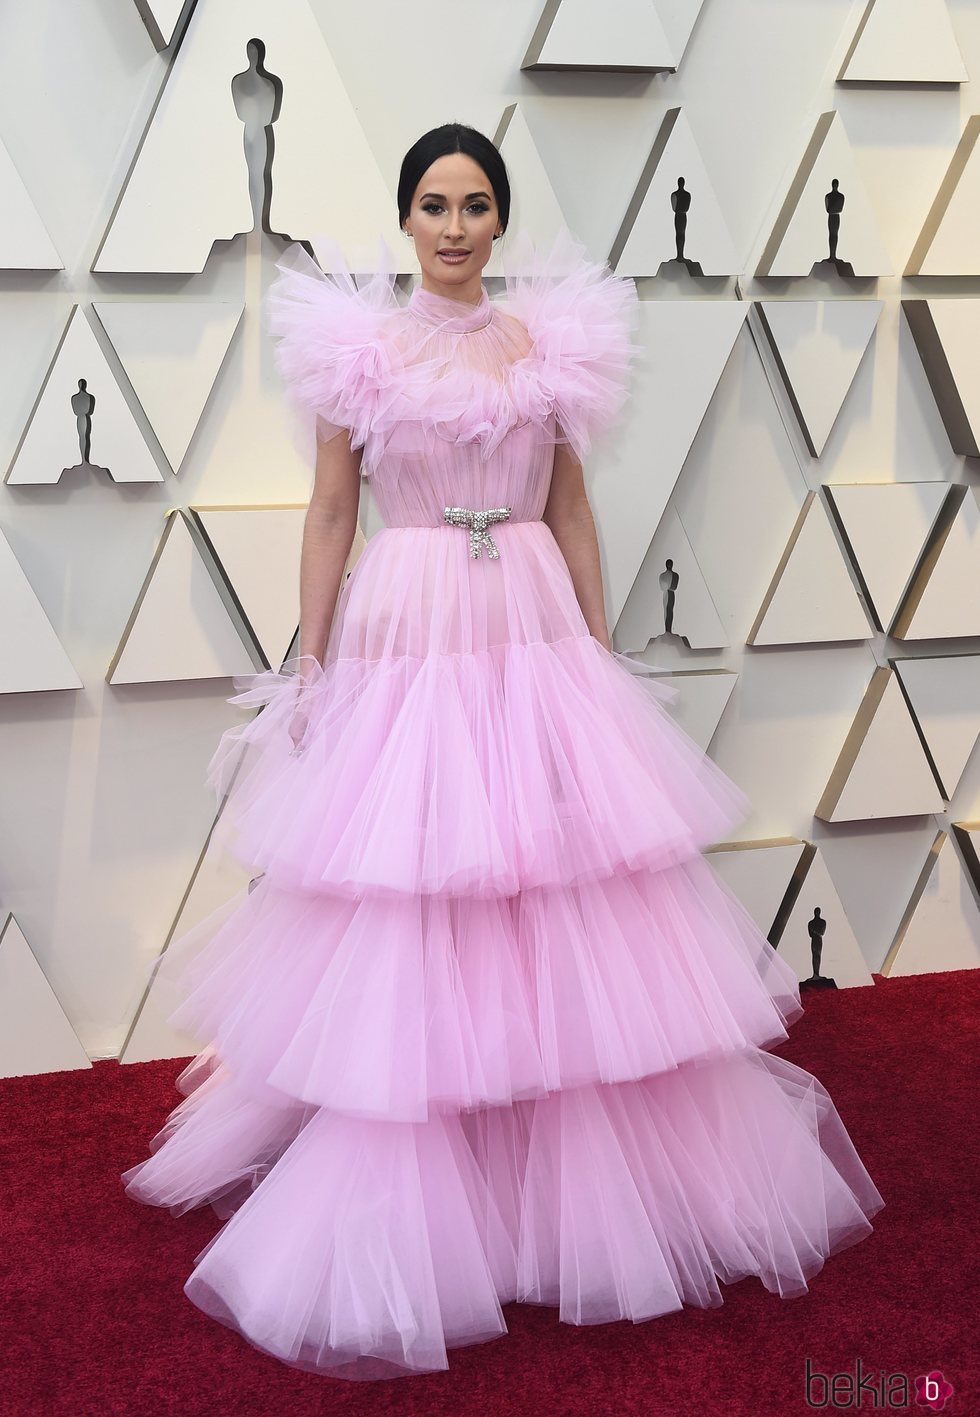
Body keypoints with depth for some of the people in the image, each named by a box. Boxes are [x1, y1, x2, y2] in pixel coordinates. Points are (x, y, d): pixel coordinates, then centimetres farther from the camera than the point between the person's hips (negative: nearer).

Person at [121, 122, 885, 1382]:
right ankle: (407, 1195, 16)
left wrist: (600, 648, 10)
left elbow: (572, 508, 12)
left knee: (572, 921, 5)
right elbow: (329, 513, 4)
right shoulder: (357, 344, 3)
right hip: (403, 639, -2)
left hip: (537, 640, 2)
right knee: (401, 927, -1)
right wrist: (309, 662, 1)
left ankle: (584, 1175, 24)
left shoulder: (552, 338, 9)